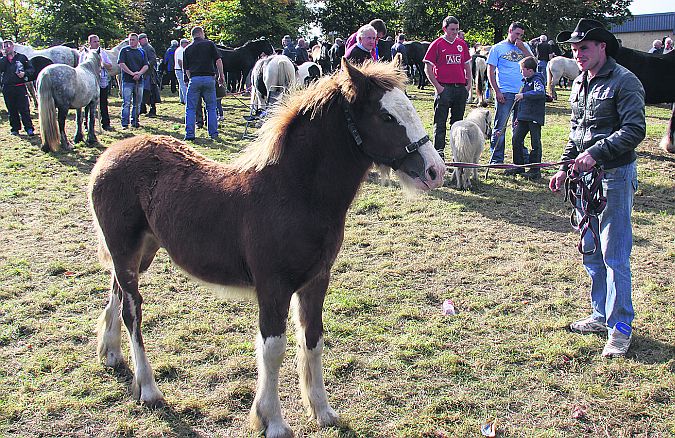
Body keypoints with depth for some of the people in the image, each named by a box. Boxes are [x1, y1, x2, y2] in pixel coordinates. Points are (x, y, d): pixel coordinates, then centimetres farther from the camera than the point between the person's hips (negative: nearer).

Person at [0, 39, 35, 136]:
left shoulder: (22, 57, 5)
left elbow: (31, 69, 5)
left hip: (20, 87, -3)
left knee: (24, 109, -6)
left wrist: (24, 73, -13)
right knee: (12, 110, 8)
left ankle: (29, 128, -3)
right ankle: (15, 128, 16)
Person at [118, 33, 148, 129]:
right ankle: (125, 123, -4)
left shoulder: (141, 52, 14)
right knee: (126, 103, -6)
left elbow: (146, 66, 8)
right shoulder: (124, 50, 5)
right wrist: (132, 73, -15)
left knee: (137, 103, 7)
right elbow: (121, 64, -5)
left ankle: (135, 121, 16)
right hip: (127, 80, -3)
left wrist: (139, 73, -11)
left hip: (139, 81, 4)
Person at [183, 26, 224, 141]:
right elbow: (218, 60, -2)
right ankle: (214, 133, 9)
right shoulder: (209, 44, 4)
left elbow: (186, 69, 11)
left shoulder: (187, 49, 11)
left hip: (194, 79, 1)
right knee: (211, 107, 10)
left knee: (190, 108, 6)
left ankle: (190, 134, 1)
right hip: (209, 78, -1)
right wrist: (221, 75, 6)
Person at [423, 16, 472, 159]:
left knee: (458, 121, 12)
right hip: (444, 87, -5)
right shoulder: (437, 44, -2)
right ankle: (439, 151, 1)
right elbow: (428, 68, -4)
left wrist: (469, 83, 8)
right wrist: (438, 86, -10)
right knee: (440, 122, -3)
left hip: (461, 88, 5)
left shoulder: (462, 44, 12)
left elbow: (467, 65, 19)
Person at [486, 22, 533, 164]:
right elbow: (490, 72, 0)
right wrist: (497, 92, -8)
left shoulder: (524, 47, 15)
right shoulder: (498, 48, 4)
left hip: (522, 93, 4)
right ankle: (496, 159, 5)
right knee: (500, 128, -2)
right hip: (505, 93, -4)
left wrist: (522, 48, -5)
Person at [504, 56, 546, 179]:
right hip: (523, 117, 9)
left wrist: (523, 95, -36)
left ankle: (535, 170, 5)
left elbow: (540, 92, -32)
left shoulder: (537, 80, -11)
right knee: (516, 139, 8)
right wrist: (517, 116, 25)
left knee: (535, 143, -1)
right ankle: (518, 166, 19)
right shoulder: (526, 81, 16)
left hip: (535, 118, -9)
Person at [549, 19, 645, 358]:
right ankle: (601, 315, 27)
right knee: (590, 252, 14)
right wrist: (565, 167, 15)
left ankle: (621, 327, 6)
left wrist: (596, 153, -25)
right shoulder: (580, 83, 15)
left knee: (614, 256, -5)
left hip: (615, 176, -8)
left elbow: (634, 130, -18)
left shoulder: (624, 81, -10)